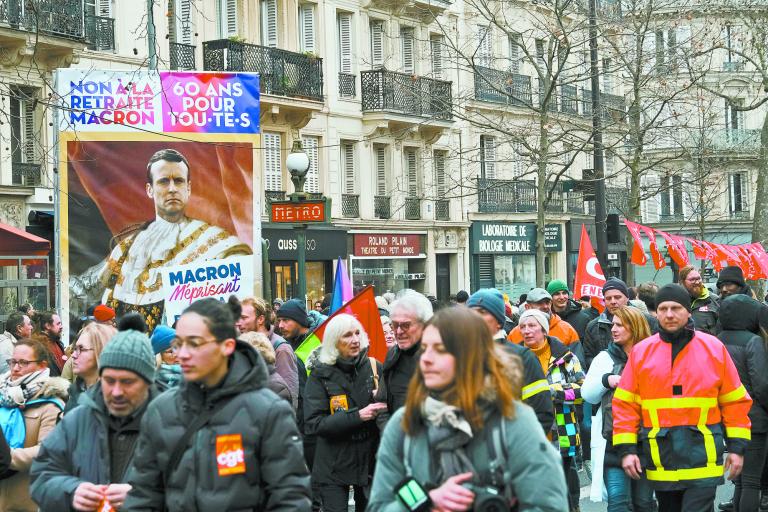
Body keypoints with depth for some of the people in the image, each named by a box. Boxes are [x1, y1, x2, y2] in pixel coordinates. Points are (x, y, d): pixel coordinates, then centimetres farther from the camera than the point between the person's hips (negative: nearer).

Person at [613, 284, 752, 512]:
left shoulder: (714, 348, 2)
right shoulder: (641, 352, 4)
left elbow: (735, 401, 6)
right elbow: (625, 404, 5)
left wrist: (737, 446, 3)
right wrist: (626, 449, -2)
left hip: (702, 457, -2)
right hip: (660, 457, 2)